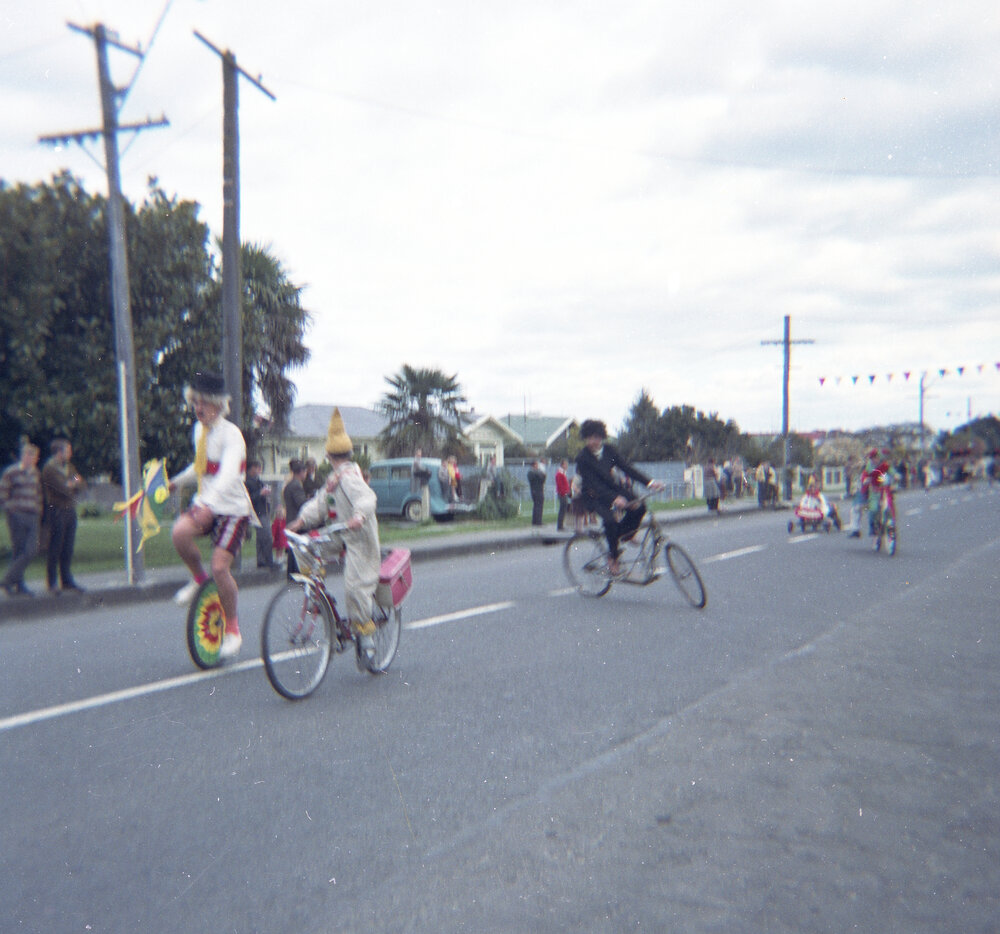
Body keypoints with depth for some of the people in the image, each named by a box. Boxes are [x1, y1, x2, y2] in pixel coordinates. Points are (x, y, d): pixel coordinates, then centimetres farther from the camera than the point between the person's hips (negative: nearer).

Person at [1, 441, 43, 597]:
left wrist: (39, 512, 16)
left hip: (33, 516, 5)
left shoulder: (36, 473, 14)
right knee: (18, 550, -3)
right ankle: (18, 585, 7)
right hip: (17, 516, -5)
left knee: (32, 550, -2)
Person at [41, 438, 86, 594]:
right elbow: (64, 488, -16)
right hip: (57, 511, -7)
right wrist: (74, 483, 4)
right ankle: (52, 584, 3)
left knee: (68, 548, 10)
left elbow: (80, 484, 12)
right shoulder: (49, 468, -9)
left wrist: (72, 483, -9)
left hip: (70, 510, 7)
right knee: (55, 550, -3)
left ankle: (67, 580, 16)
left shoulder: (69, 467, 17)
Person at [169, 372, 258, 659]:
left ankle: (232, 629, 6)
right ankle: (199, 579, 4)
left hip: (233, 509, -6)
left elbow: (229, 474, -35)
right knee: (180, 532, -26)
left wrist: (208, 504, -49)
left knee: (220, 567, -15)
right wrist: (178, 482, 36)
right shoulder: (199, 429, 8)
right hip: (205, 504, 6)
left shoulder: (231, 435, -17)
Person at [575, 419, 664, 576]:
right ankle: (613, 556, -9)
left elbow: (626, 467, -6)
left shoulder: (609, 450, -1)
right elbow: (593, 483, -24)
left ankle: (624, 533, 8)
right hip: (594, 497, -5)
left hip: (612, 488, 5)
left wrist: (649, 482, -19)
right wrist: (614, 498, -38)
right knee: (611, 520, -30)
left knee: (639, 507, -19)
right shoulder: (582, 458, -16)